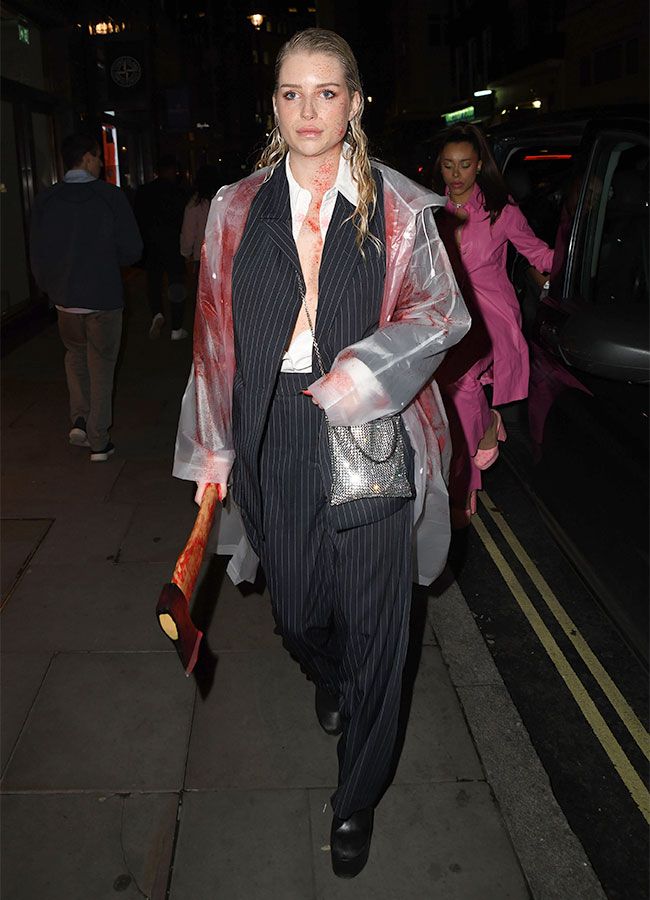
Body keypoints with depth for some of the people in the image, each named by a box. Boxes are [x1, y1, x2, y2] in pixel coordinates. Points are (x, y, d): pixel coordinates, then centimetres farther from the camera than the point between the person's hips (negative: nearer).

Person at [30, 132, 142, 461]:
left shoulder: (45, 200, -3)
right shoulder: (110, 196, -11)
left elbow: (37, 253, 1)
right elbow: (131, 250, -10)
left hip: (64, 298, 3)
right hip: (103, 297, -2)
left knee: (75, 354, 27)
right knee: (101, 366, 9)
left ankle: (80, 419, 16)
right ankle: (98, 441, 13)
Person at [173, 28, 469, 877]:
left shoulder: (397, 209, 0)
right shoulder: (237, 209, 6)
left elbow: (440, 310, 3)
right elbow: (217, 333, 8)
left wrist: (364, 372, -14)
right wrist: (213, 451, 7)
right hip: (272, 440, 2)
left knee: (372, 623, 4)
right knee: (296, 607, 15)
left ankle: (357, 800, 28)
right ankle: (329, 678, 55)